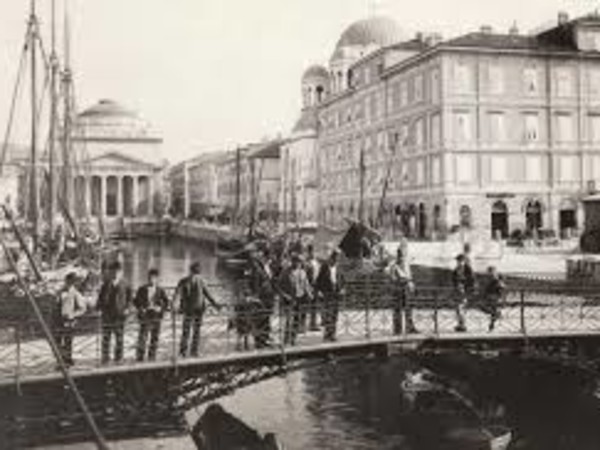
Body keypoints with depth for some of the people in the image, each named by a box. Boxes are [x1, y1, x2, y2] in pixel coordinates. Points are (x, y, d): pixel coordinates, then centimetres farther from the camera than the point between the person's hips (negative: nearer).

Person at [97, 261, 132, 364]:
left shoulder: (125, 286, 0)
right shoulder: (105, 285, 4)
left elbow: (129, 298, 8)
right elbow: (100, 298, 9)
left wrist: (127, 308, -3)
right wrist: (99, 308, -2)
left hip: (119, 316, -1)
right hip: (107, 316, 1)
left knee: (119, 338, 3)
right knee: (105, 338, 4)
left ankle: (118, 358, 13)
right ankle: (105, 358, 12)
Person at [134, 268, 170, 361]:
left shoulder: (160, 290, 3)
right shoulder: (142, 289, 0)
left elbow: (166, 302, 6)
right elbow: (136, 301, 4)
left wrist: (161, 308, -11)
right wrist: (141, 308, -11)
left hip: (156, 317, 2)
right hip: (145, 317, -2)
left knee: (155, 338, 6)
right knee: (142, 338, -6)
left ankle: (152, 359, 16)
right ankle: (140, 358, 2)